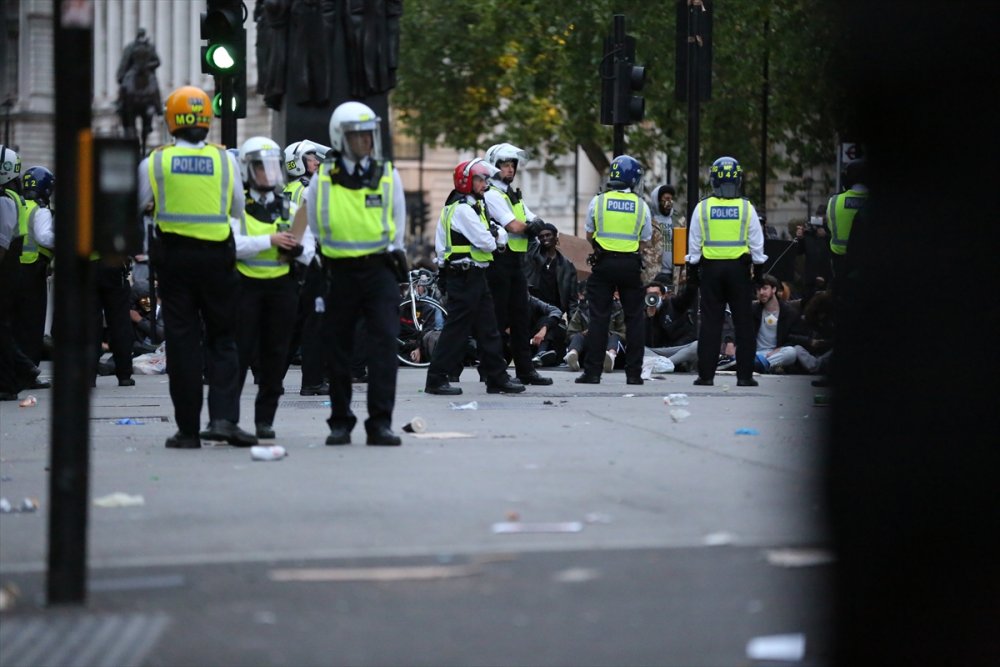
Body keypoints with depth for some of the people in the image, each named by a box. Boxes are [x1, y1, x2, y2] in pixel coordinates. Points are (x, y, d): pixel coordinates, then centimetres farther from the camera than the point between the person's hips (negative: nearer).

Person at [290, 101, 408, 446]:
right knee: (338, 348, 6)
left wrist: (392, 255, 11)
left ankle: (380, 422, -10)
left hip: (379, 269, 0)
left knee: (384, 343, -10)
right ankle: (340, 421, 17)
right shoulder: (322, 178, 2)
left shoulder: (388, 175, 5)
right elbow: (310, 221, 15)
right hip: (340, 272, 1)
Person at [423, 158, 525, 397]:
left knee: (487, 328, 11)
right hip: (464, 277, -10)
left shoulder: (474, 207, 18)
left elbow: (500, 235, 16)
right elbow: (485, 242, -19)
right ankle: (436, 379, -3)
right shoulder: (461, 209, -15)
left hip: (475, 277, 10)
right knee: (456, 328, -7)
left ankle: (497, 378, 16)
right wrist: (492, 239, 1)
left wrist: (497, 234, -5)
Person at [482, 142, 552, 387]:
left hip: (516, 261, 9)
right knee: (497, 318, -6)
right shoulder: (492, 194, -8)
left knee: (520, 316, 9)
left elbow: (535, 224, 15)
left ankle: (525, 369, 12)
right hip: (498, 262, -9)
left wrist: (534, 224, -8)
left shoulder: (514, 195, 22)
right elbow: (514, 226, -19)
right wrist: (529, 225, 0)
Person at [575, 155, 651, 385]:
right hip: (631, 265, 0)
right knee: (635, 318, 8)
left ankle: (592, 371, 0)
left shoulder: (598, 202, -1)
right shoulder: (641, 206, -1)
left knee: (599, 317, 2)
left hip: (604, 263, 0)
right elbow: (645, 241, 5)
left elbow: (589, 235, 8)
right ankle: (634, 373, 7)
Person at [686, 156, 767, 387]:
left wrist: (692, 270, 11)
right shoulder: (747, 208, -1)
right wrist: (759, 270, 9)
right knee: (743, 322, 4)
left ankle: (706, 374, 2)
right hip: (739, 268, -1)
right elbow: (756, 243, 1)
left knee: (710, 322, 3)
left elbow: (694, 243, 3)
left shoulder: (702, 208, 0)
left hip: (711, 268, 1)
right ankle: (744, 375, 3)